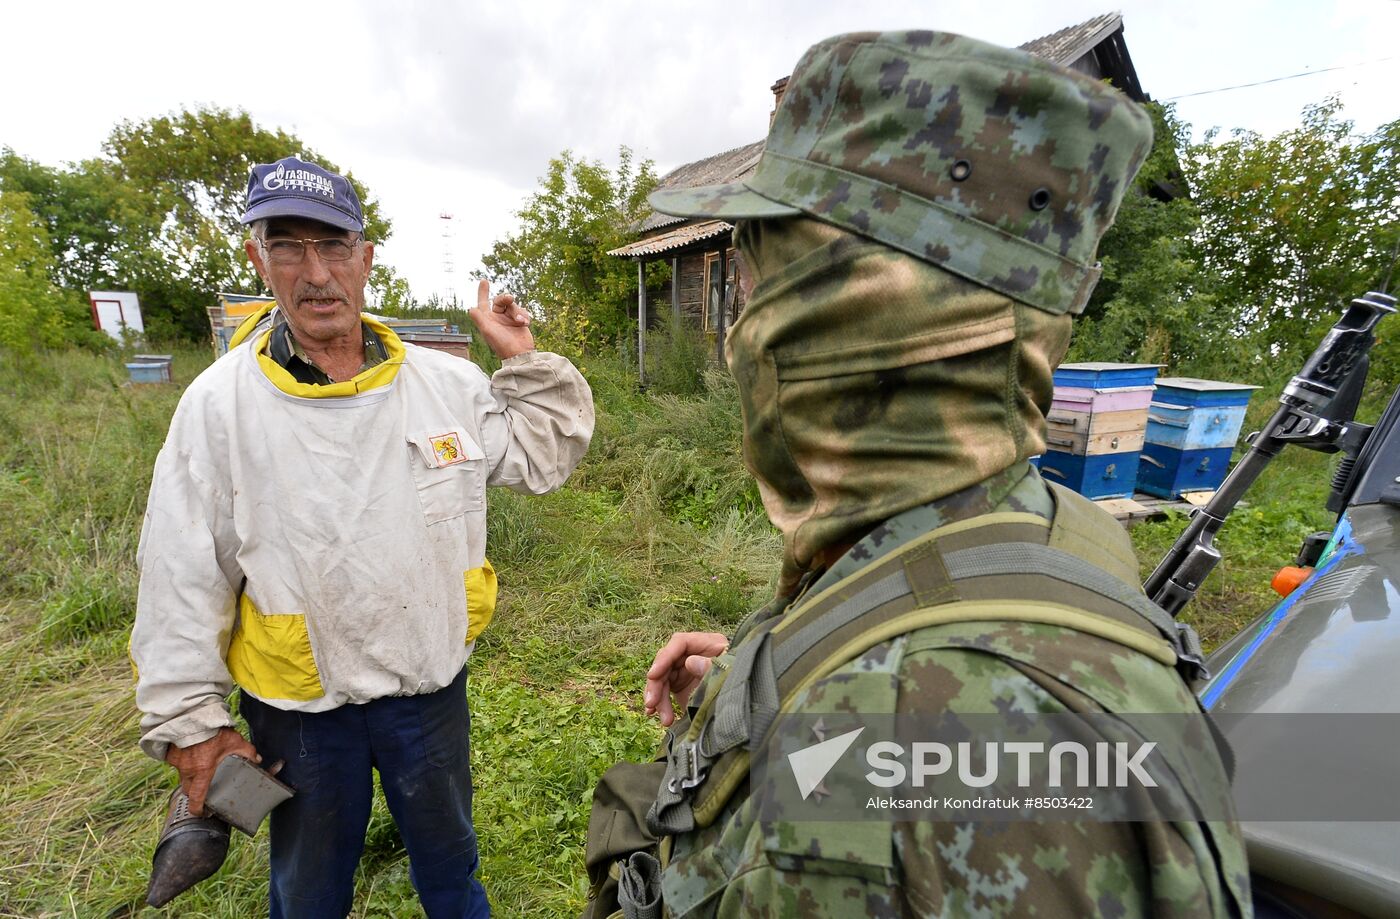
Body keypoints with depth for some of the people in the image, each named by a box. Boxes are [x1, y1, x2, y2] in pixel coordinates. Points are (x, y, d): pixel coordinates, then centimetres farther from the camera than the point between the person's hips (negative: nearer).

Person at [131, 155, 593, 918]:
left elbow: (544, 458, -1)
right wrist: (189, 722, -4)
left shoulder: (448, 383, -8)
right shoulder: (219, 402, -13)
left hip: (434, 687, 2)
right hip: (297, 709, -1)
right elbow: (182, 581, -8)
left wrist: (523, 360, -10)